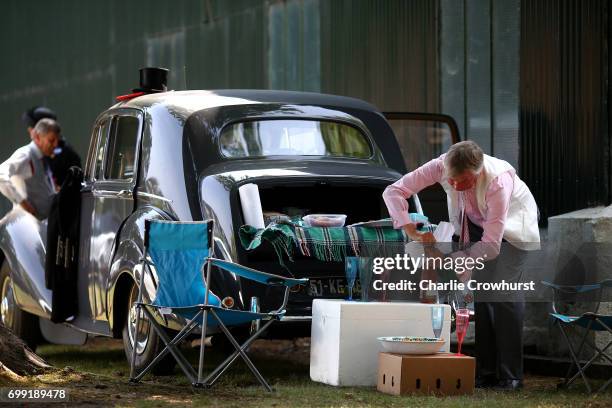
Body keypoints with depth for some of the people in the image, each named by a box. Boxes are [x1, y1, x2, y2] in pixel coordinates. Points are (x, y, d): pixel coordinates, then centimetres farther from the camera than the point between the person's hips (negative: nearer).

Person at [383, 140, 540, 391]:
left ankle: (510, 376, -16)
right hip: (476, 223, 4)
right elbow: (393, 191, -25)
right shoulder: (441, 167, -30)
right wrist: (412, 232, -36)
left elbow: (491, 245, -37)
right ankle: (485, 372, -2)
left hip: (512, 222, -4)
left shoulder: (498, 182, -41)